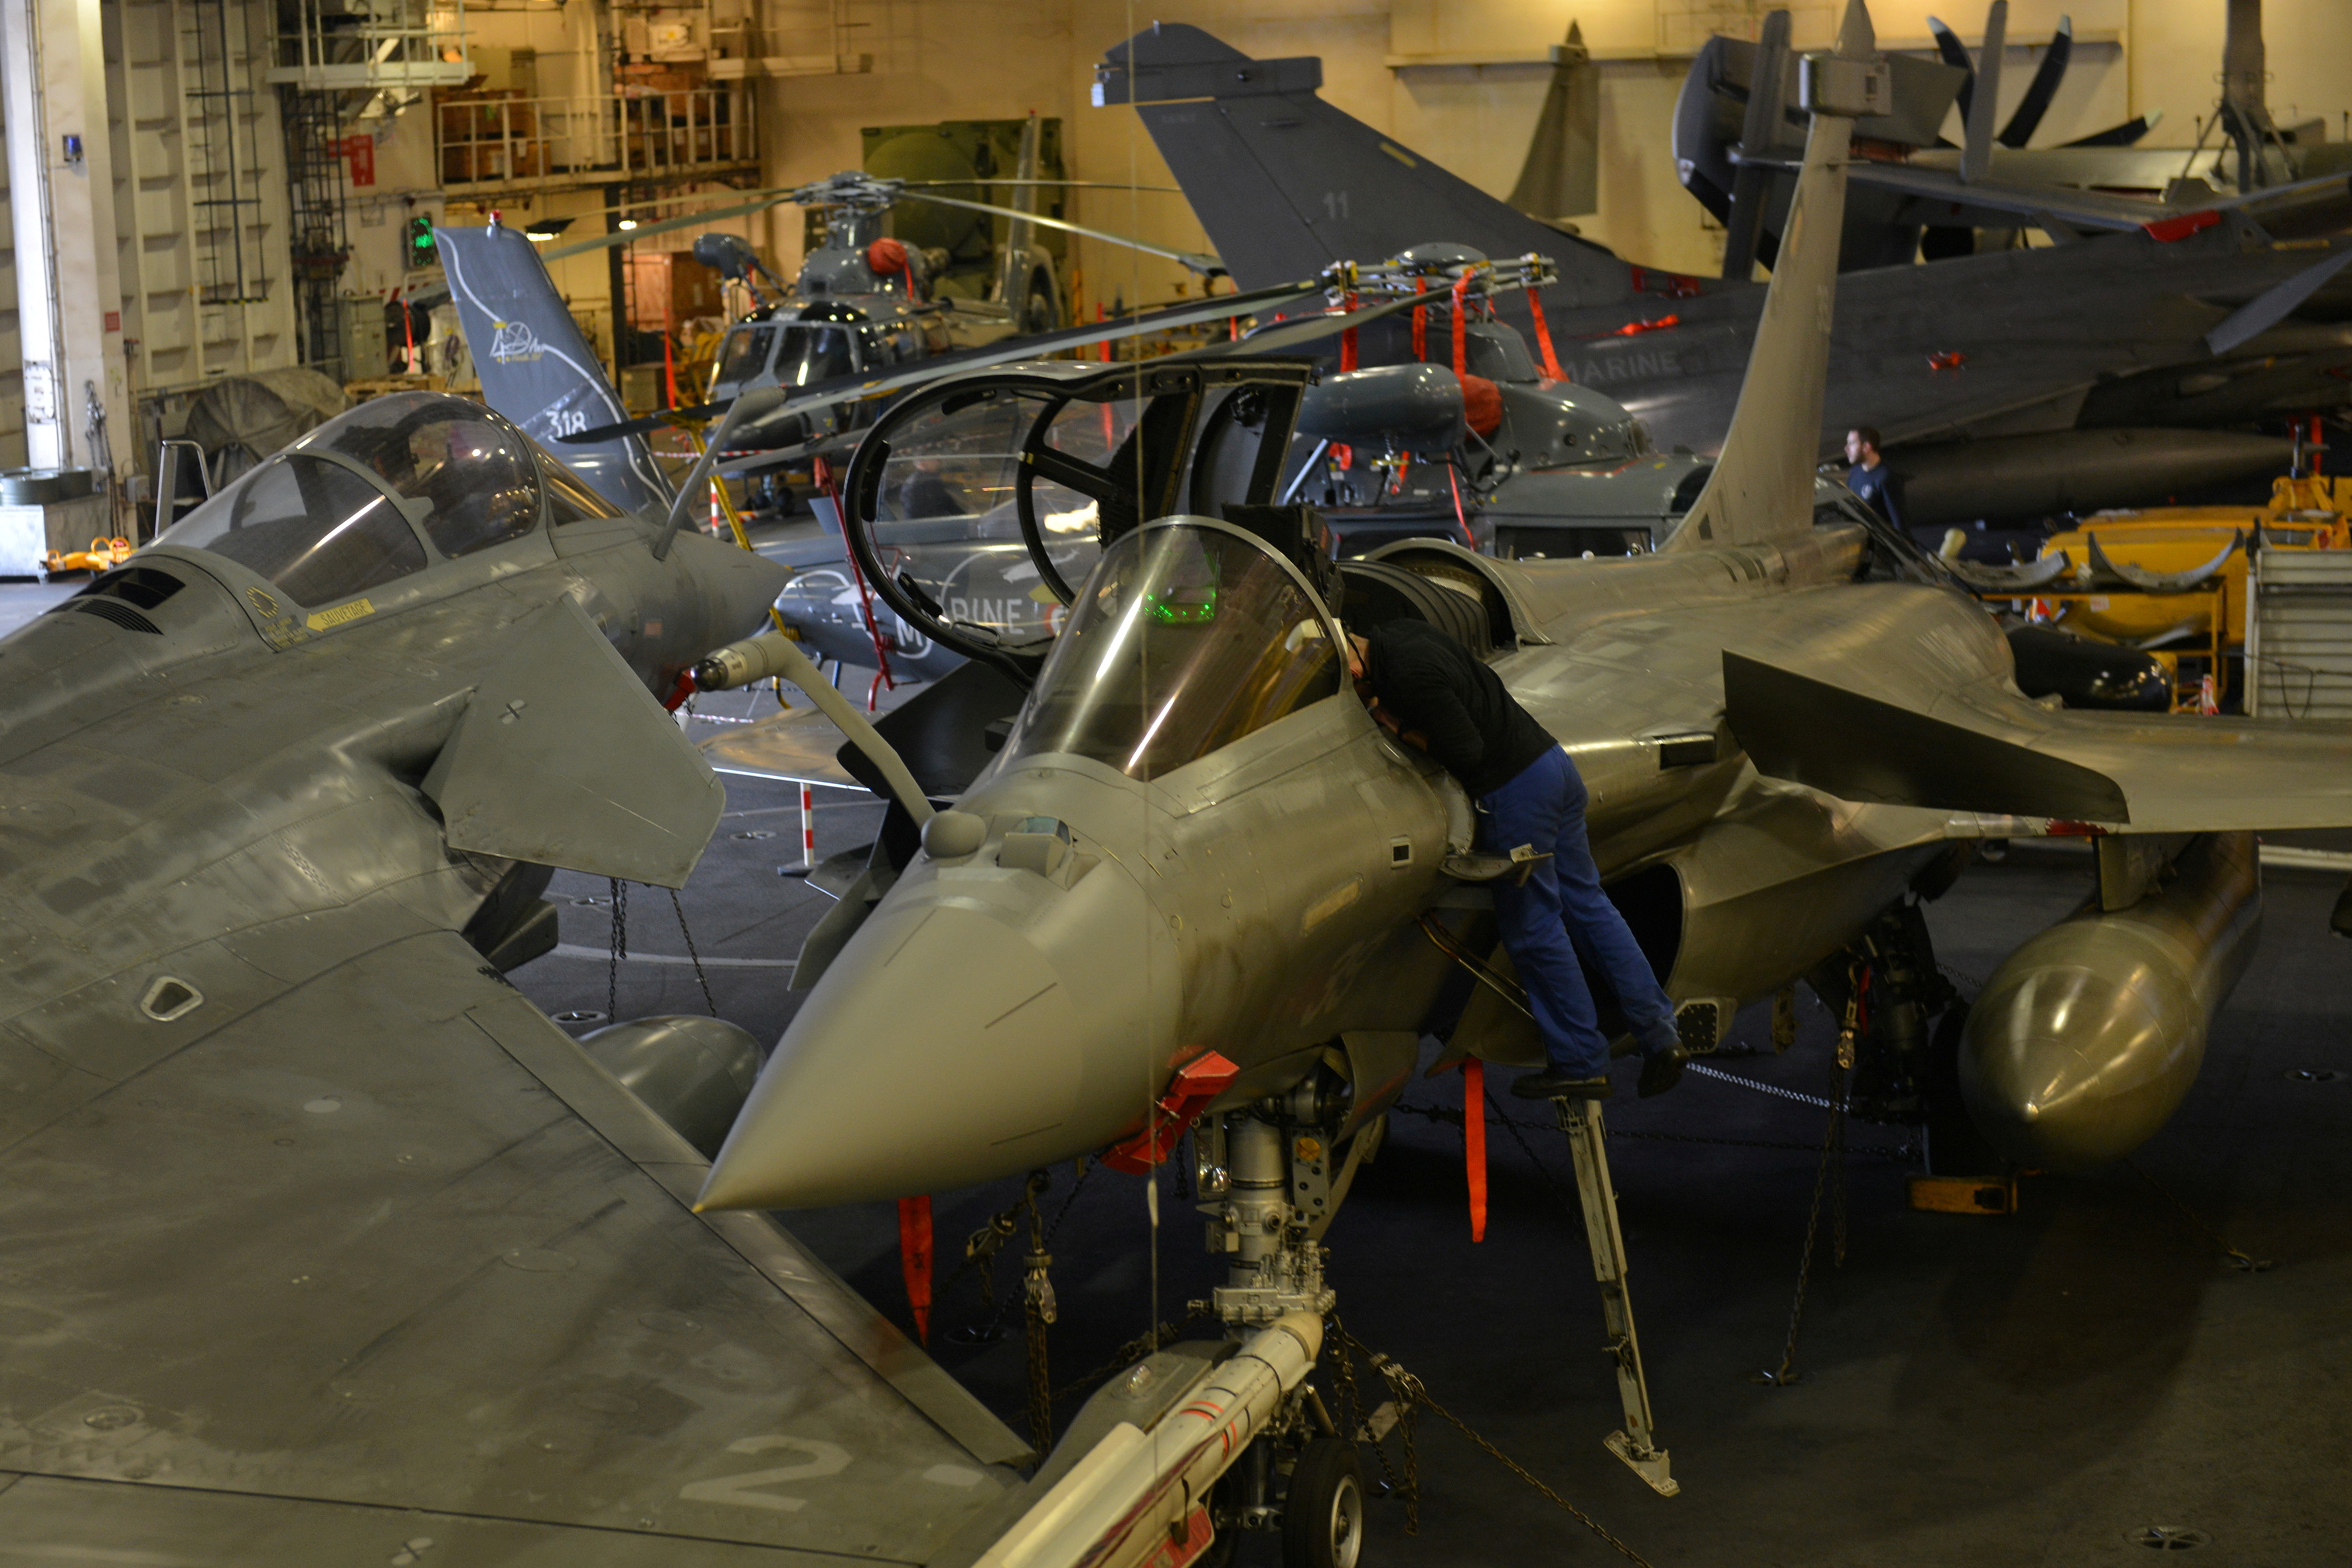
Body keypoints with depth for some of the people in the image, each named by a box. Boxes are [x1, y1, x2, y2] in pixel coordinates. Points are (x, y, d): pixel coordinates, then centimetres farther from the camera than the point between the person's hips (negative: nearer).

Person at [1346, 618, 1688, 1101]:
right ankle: (1660, 1033, 15)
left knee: (1534, 927, 3)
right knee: (1585, 903, 15)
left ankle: (1580, 1063, 12)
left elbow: (1466, 750, -20)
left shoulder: (1410, 675, -23)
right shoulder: (1396, 634, 7)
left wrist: (1397, 727, -12)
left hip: (1515, 789, -10)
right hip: (1552, 759, 10)